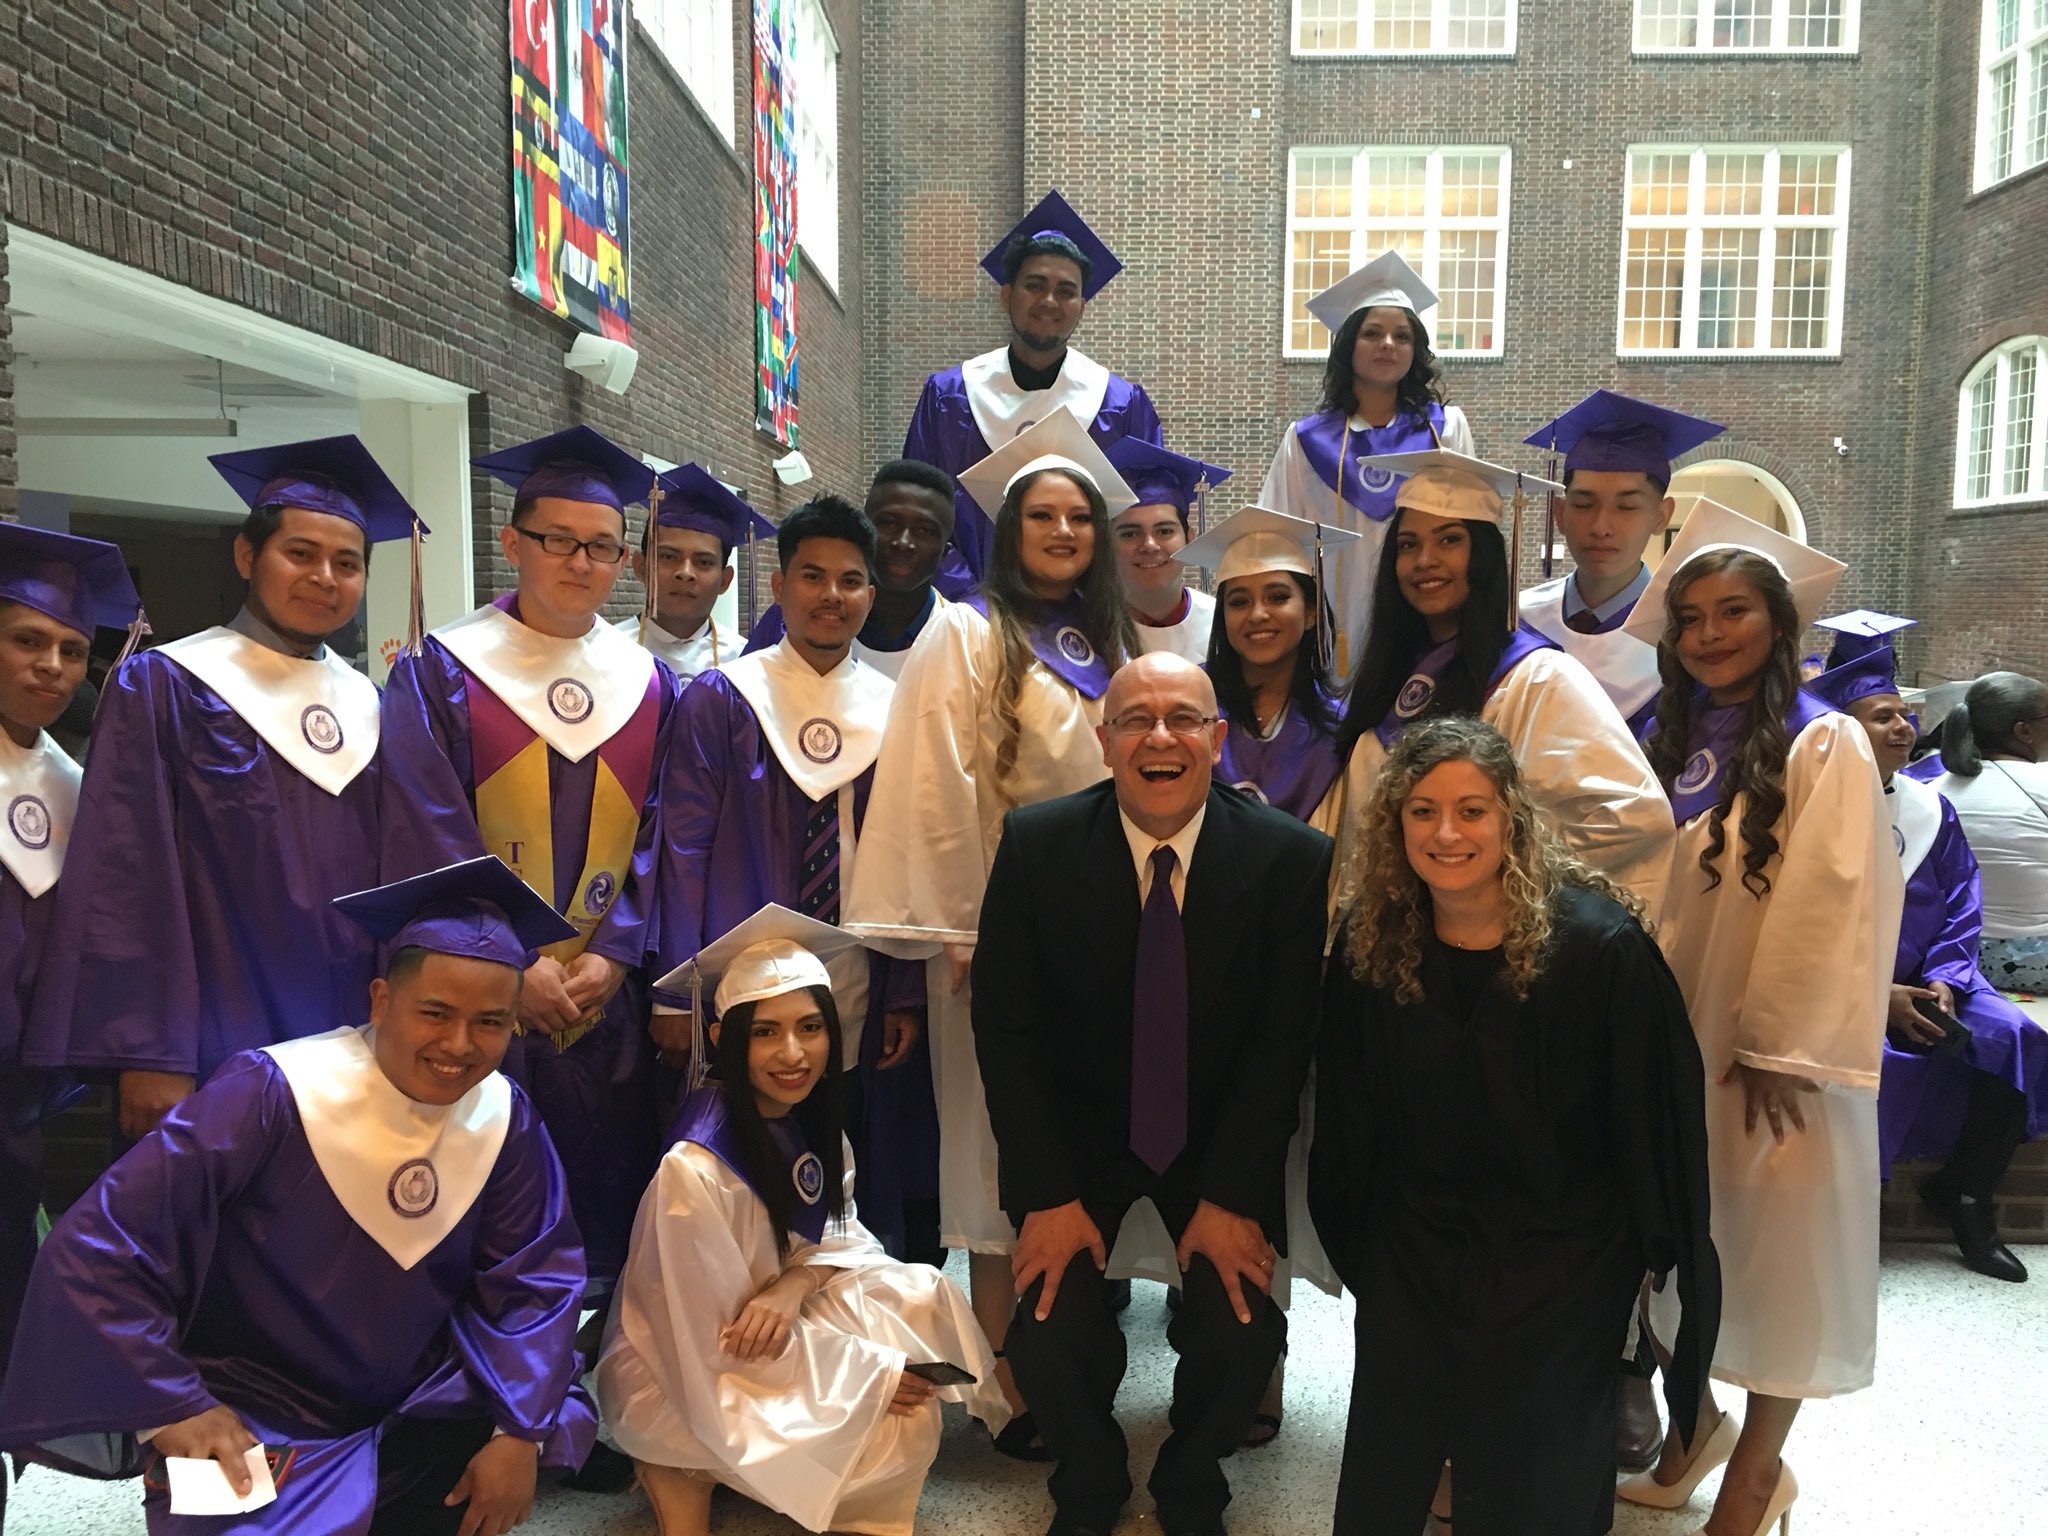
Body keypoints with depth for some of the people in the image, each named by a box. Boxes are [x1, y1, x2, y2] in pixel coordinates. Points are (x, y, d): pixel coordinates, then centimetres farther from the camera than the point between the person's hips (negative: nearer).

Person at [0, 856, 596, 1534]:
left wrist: (521, 1432, -14)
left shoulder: (504, 1119, -9)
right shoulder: (274, 1094, -22)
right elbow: (94, 1252, -19)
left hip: (419, 1403, 5)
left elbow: (533, 1280, -4)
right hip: (250, 1426, -5)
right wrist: (173, 1408, -19)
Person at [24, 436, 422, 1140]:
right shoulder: (162, 687, -3)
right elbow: (126, 878, -9)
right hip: (213, 1050, -4)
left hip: (352, 1049, 4)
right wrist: (147, 1058, -14)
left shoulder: (370, 708, 10)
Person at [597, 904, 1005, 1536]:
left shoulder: (811, 1120, -7)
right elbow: (724, 1347, -24)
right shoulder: (695, 1169, -30)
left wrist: (793, 1285, -22)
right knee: (900, 1429, -18)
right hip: (677, 1378, -7)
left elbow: (841, 1233, 1)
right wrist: (872, 1372, -18)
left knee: (922, 1298, -10)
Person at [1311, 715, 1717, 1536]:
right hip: (1414, 1246, 3)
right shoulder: (1370, 945, -9)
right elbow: (1346, 1114, 3)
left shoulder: (1599, 944, -20)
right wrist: (1351, 1238, 10)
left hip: (1563, 1262, -3)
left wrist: (1667, 1256, -5)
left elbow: (1660, 1112, -11)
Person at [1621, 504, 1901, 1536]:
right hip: (1673, 1045, 5)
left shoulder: (1825, 745, -11)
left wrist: (1777, 1047, -17)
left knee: (1774, 1250, 7)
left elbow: (1833, 907, -15)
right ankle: (1695, 1419, 35)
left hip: (1770, 1052, -5)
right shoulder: (1671, 748, 7)